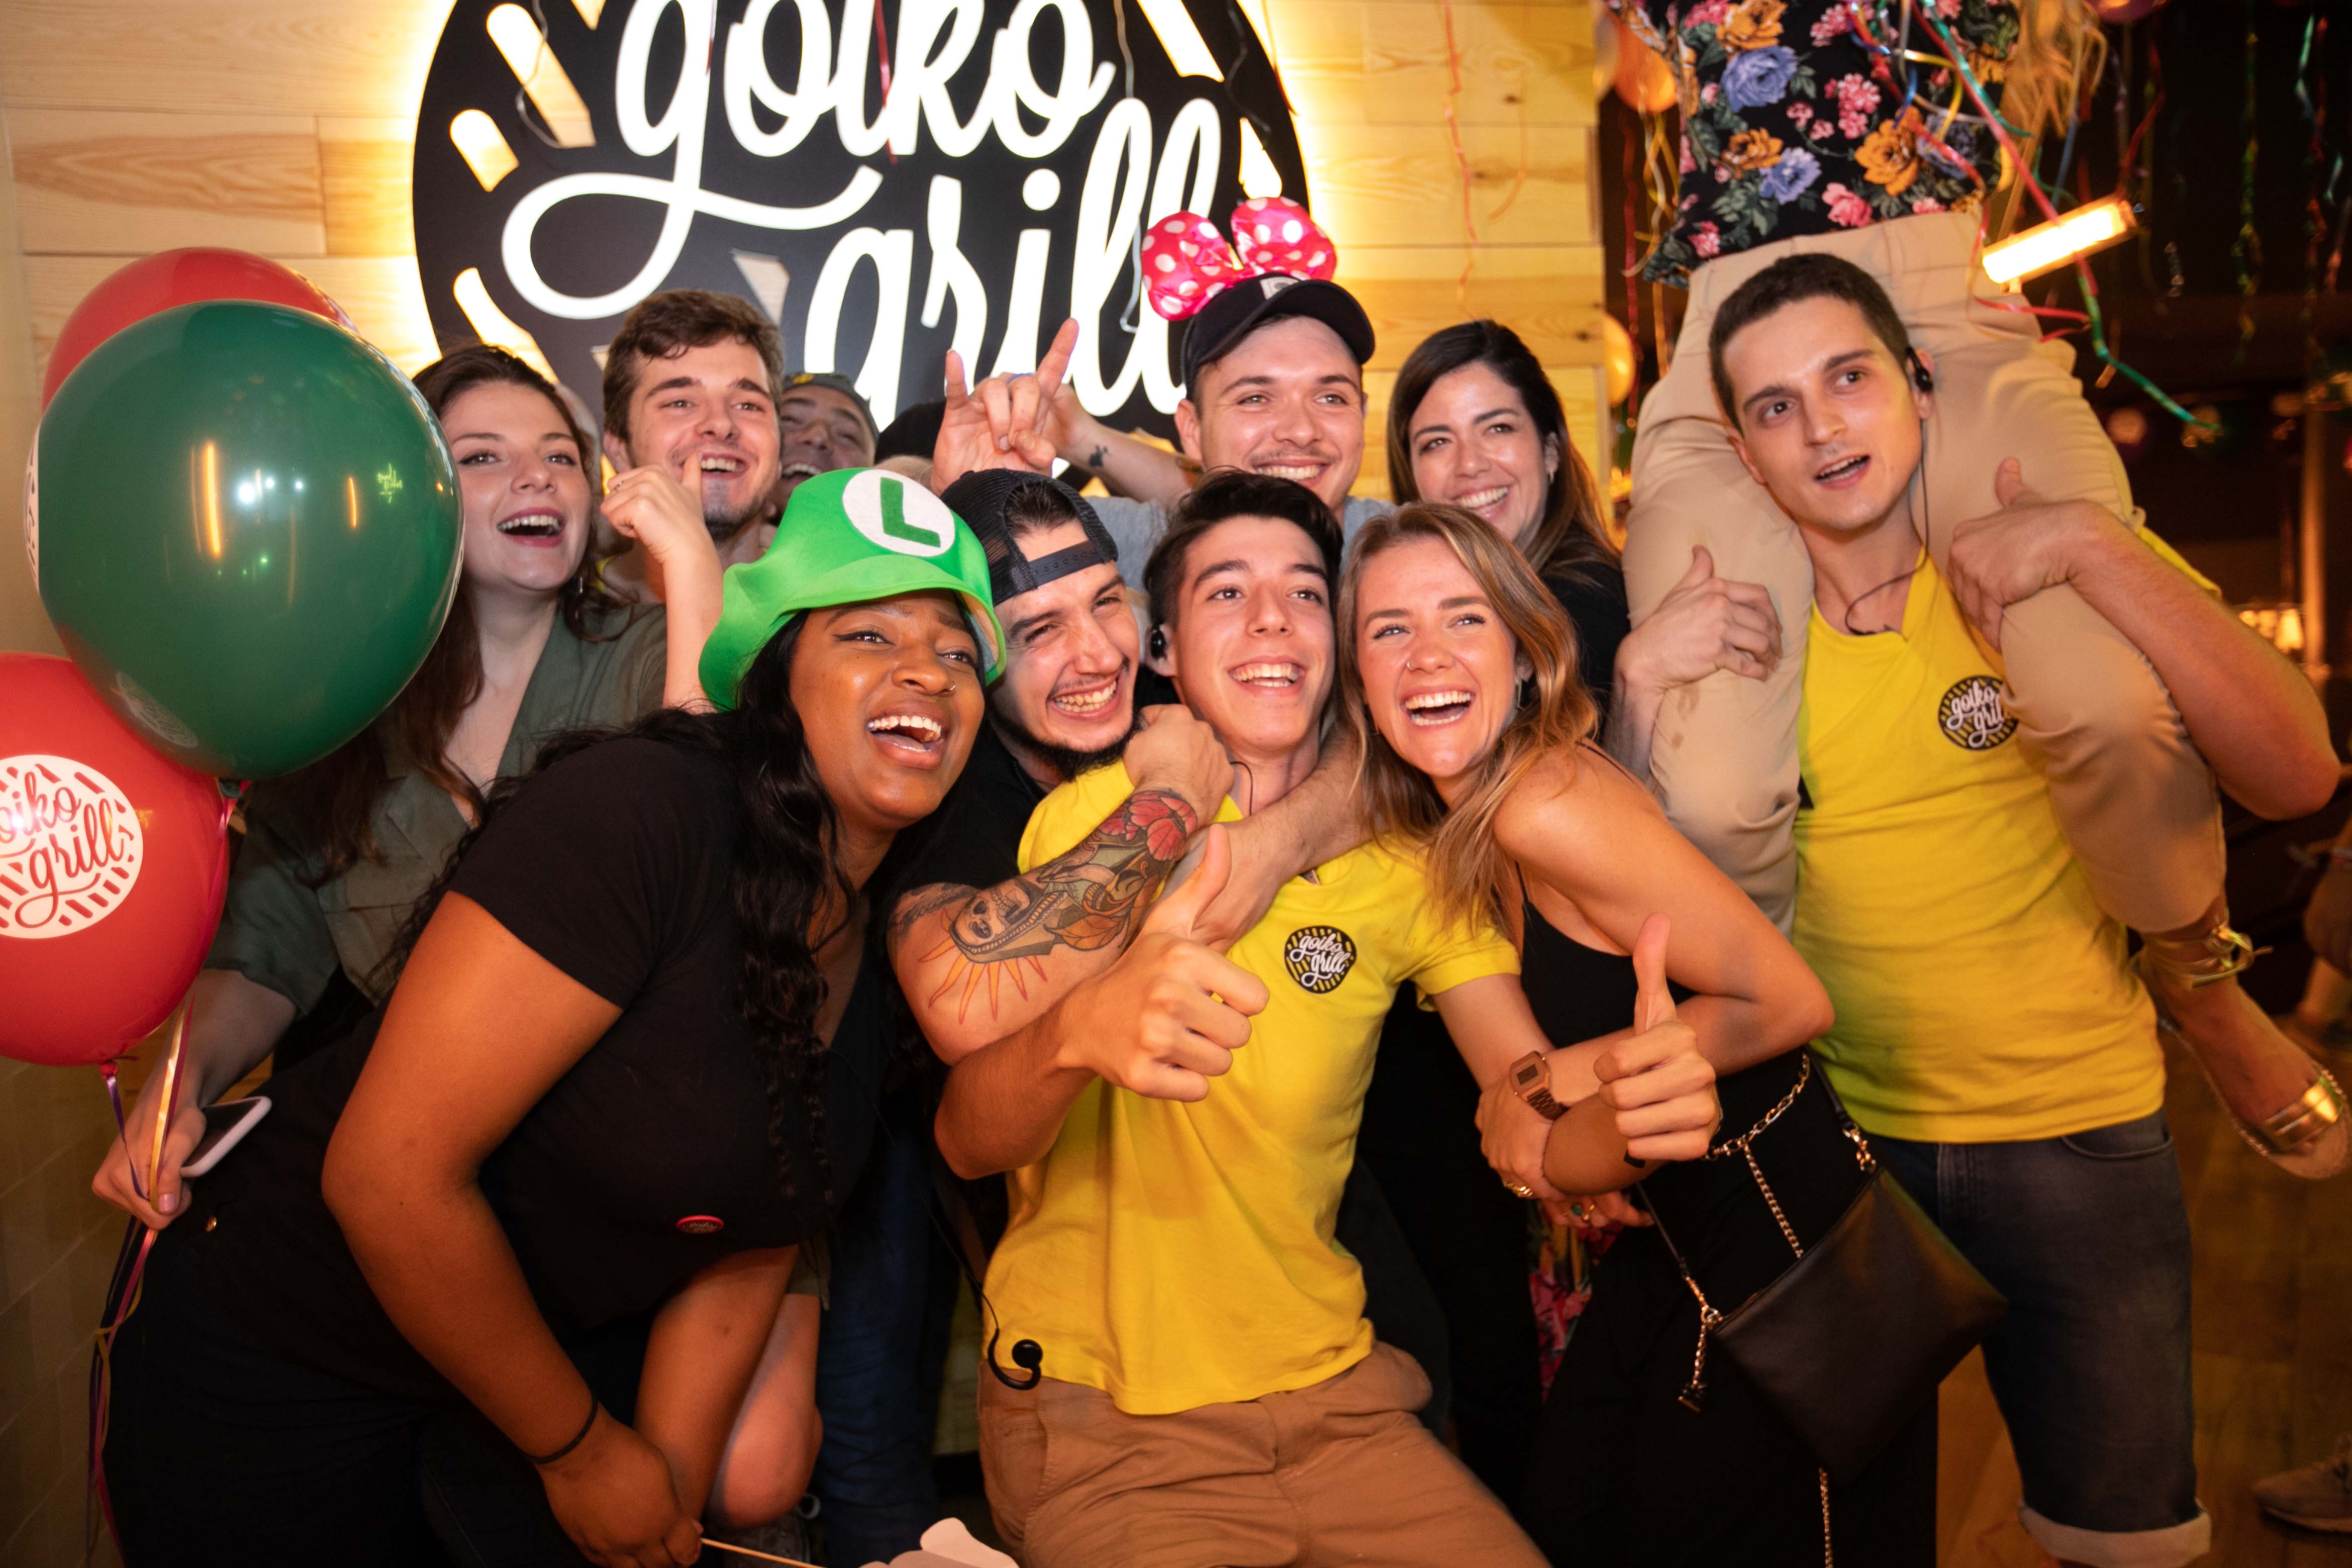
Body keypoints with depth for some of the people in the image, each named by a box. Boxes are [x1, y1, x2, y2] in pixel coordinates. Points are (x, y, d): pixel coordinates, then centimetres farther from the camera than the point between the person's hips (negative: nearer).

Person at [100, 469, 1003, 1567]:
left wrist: (670, 1476, -10)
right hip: (280, 1366, -5)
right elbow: (385, 1172, -28)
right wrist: (578, 1447, -16)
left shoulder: (887, 945, -5)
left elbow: (741, 1257, 1)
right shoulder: (633, 810, -28)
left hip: (549, 1341, 6)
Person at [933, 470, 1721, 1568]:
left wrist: (1641, 1106, -29)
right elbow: (966, 1138, -19)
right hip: (1100, 1420, -3)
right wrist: (1080, 1032, -42)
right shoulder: (1097, 817, -9)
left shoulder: (1404, 865, 3)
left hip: (1330, 1391, 4)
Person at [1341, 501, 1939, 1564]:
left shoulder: (1550, 806, -25)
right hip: (1669, 1232, 8)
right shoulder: (1450, 826, 1)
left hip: (1775, 1226, -8)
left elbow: (1789, 1001, -23)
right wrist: (1527, 1120, -3)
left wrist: (1553, 1080, -19)